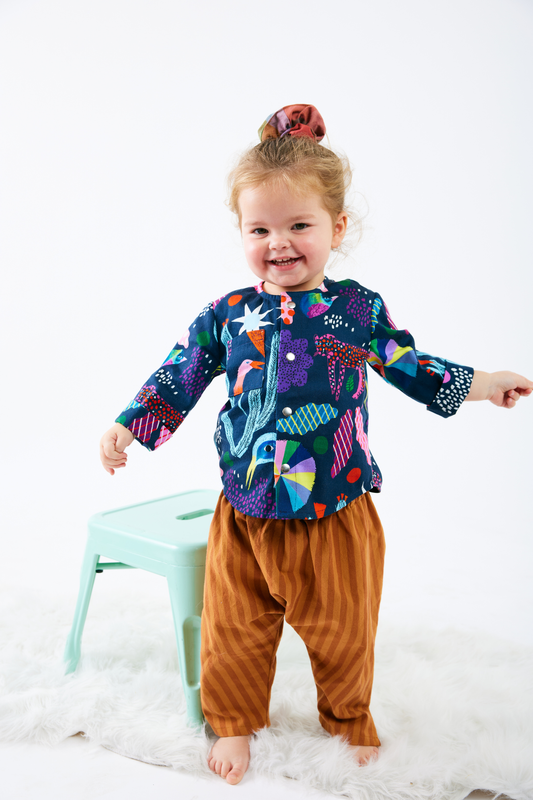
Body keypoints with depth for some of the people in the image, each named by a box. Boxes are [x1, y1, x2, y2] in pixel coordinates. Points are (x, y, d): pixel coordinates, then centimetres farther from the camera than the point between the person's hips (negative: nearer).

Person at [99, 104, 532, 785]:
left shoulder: (360, 309, -3)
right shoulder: (226, 316, -4)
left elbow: (408, 366, 11)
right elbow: (176, 379, 5)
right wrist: (127, 427, -5)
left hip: (336, 515, 0)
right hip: (246, 516, 0)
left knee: (342, 632, 16)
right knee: (235, 632, 13)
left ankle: (348, 717, 44)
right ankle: (235, 722, 38)